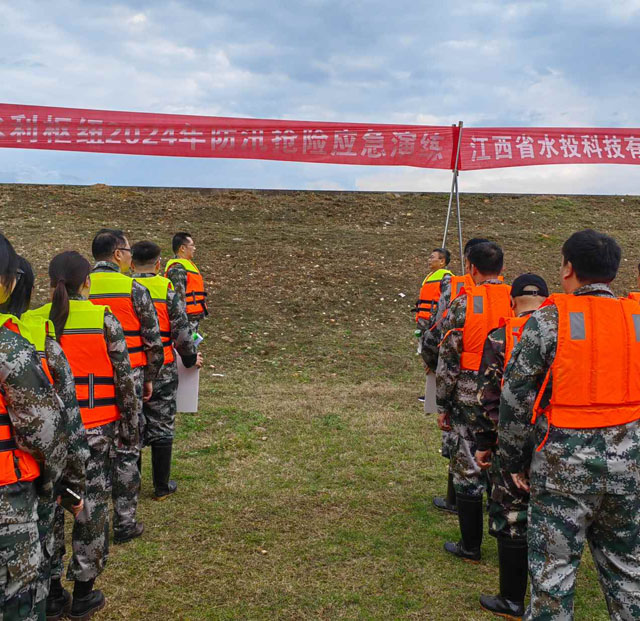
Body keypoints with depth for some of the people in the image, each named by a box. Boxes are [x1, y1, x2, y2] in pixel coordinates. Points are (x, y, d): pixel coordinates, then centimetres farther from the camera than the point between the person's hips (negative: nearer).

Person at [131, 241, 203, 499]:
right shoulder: (167, 289, -8)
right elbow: (181, 329, -8)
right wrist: (191, 358, 8)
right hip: (162, 369, -2)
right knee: (161, 426, 8)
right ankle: (162, 487, 16)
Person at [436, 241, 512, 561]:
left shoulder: (462, 304, -9)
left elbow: (448, 361, -9)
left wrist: (442, 406, 0)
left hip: (470, 401, -4)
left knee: (468, 472, 8)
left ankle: (470, 546, 18)